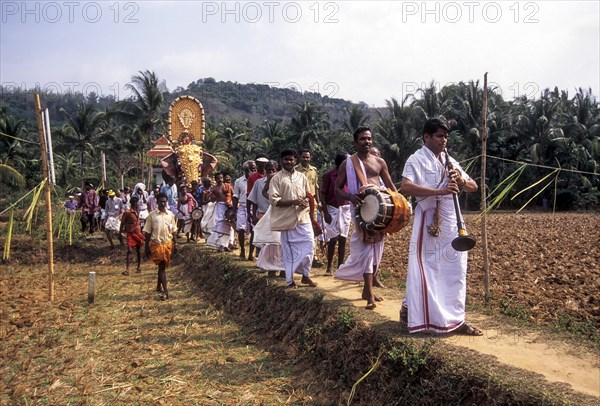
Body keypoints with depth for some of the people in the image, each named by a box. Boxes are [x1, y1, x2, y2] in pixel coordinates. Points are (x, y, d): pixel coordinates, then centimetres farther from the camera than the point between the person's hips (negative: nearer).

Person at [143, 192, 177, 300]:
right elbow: (147, 232, -1)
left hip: (168, 243, 3)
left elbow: (173, 231, 9)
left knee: (163, 266, 12)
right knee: (162, 267, -7)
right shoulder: (152, 215, -4)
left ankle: (159, 286, 29)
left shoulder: (170, 214, 4)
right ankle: (165, 291, -8)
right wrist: (146, 247, -3)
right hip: (156, 244, -3)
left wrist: (175, 244, 8)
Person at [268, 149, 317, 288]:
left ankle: (305, 275, 16)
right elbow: (273, 200, -11)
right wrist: (293, 202, -20)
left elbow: (308, 195, 19)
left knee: (309, 245, 0)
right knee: (289, 250, 3)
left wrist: (306, 202, -5)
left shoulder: (302, 177, 10)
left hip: (303, 217, 4)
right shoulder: (276, 178, -3)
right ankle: (290, 280, 13)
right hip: (287, 219, -4)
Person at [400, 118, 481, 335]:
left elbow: (473, 187, 16)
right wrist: (439, 190, -30)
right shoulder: (417, 159, -6)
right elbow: (405, 186, -23)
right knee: (425, 269, 0)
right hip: (428, 221, -6)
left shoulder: (450, 161, 16)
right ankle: (410, 309, 18)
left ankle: (455, 319, 15)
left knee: (455, 270, 7)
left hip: (452, 222, 7)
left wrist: (461, 181, -8)